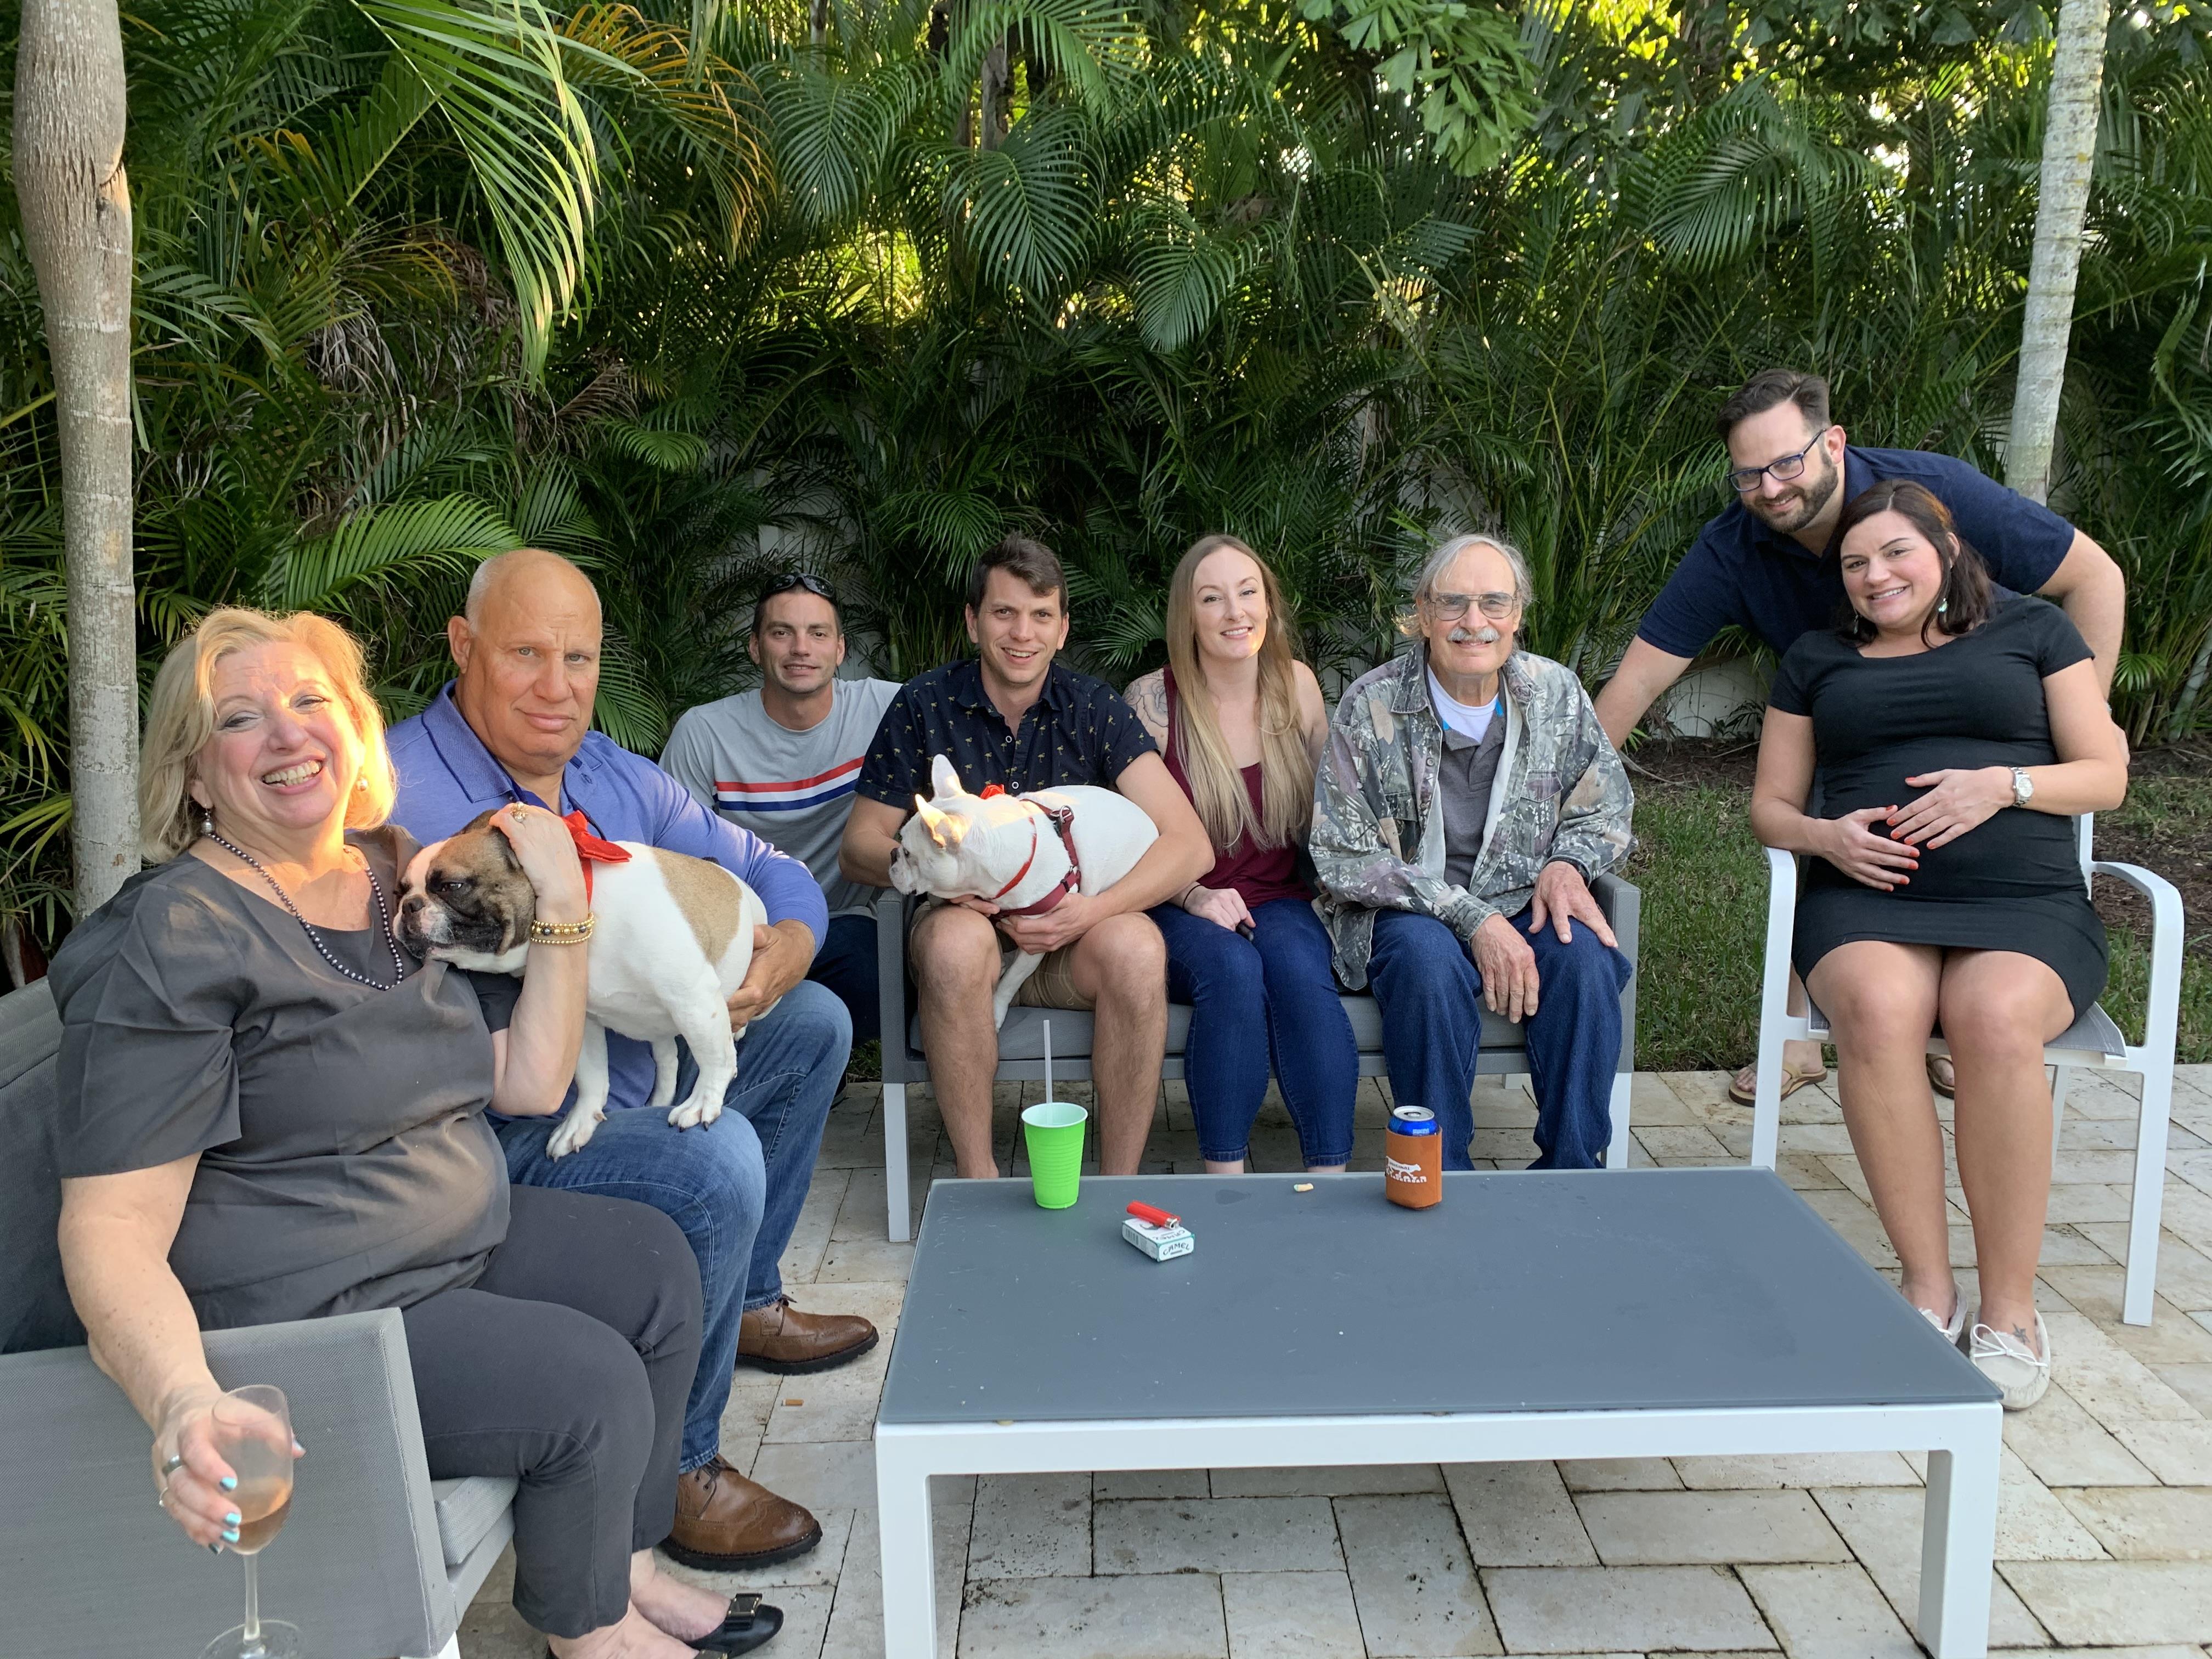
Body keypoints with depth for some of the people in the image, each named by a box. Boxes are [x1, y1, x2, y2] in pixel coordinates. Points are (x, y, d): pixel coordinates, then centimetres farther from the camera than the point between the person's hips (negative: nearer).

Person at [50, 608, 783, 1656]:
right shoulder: (175, 941, -20)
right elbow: (111, 1228, -24)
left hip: (456, 1239, 9)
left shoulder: (398, 873, 4)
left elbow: (529, 1081, 3)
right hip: (303, 1320, -8)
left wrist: (561, 901, -6)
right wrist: (183, 1403, -42)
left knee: (652, 1265, 5)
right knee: (591, 1383, -15)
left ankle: (621, 1565, 20)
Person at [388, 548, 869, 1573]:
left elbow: (779, 879, 8)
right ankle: (671, 1469, -10)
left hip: (626, 1080, 9)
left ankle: (746, 1303, 28)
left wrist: (775, 960, -16)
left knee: (813, 1025, 16)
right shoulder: (398, 802, -21)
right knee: (715, 1159, -32)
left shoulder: (615, 777, 4)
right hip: (499, 1136, -9)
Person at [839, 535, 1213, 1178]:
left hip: (1070, 933, 1)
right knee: (954, 941, -35)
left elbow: (1190, 844, -9)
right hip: (968, 918, 0)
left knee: (1137, 946, -32)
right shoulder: (925, 705, -1)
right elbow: (859, 846, 1)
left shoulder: (1093, 708, -2)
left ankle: (1118, 1188, -19)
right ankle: (979, 1180, -21)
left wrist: (1096, 908, -25)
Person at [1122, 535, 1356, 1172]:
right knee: (1232, 969, -34)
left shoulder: (1296, 685, 6)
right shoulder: (1153, 700, -5)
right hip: (1178, 907, -2)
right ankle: (1224, 1181, -25)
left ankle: (1331, 1181, -25)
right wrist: (1194, 897, -18)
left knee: (1301, 973, -30)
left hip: (1278, 899, 3)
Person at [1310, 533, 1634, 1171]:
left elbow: (1607, 809, 15)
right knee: (1428, 956, -35)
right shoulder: (1372, 706, -10)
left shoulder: (1557, 693, 2)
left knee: (1584, 955, -28)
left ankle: (1571, 1171, -14)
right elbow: (1343, 857, -13)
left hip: (1520, 904, 3)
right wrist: (1470, 918, -21)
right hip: (1404, 912, -3)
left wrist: (1567, 863, -10)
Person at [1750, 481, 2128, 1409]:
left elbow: (2106, 776, 12)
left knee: (1995, 1017, -36)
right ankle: (1926, 1285, -23)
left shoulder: (2030, 630, 18)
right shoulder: (1817, 661, 22)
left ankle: (2011, 1307, -23)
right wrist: (1824, 835, -4)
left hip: (2027, 903, -1)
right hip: (1868, 901, 1)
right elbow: (1770, 804, 19)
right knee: (1876, 1009, -36)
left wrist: (2004, 783, -8)